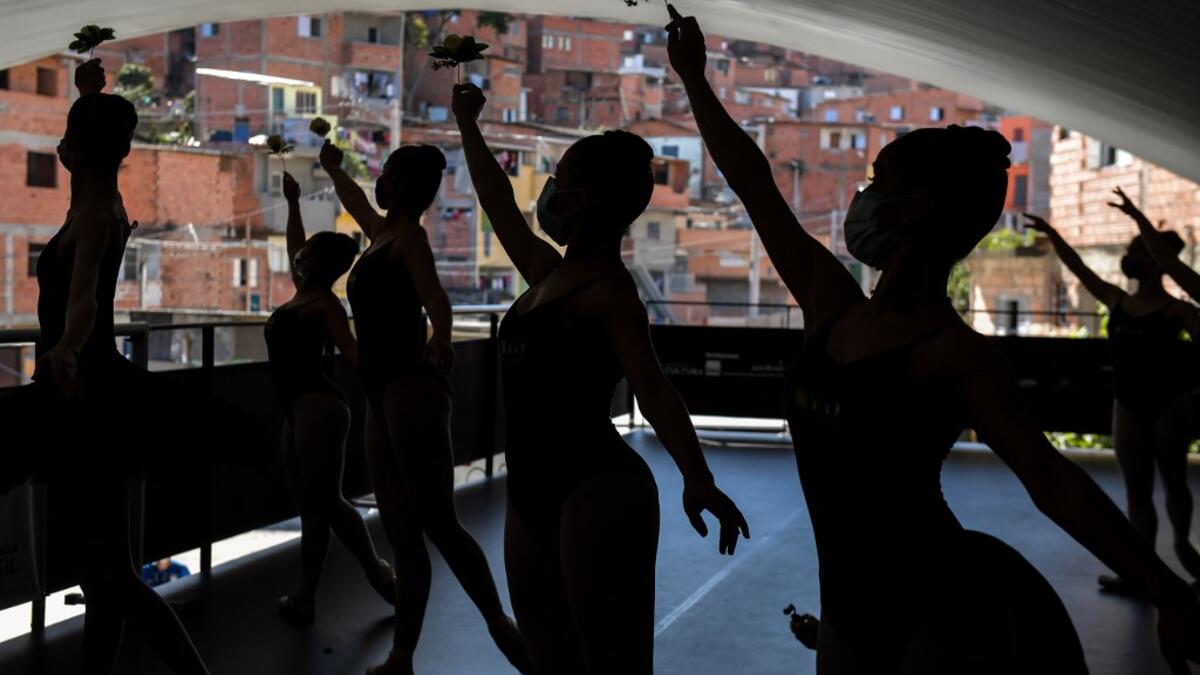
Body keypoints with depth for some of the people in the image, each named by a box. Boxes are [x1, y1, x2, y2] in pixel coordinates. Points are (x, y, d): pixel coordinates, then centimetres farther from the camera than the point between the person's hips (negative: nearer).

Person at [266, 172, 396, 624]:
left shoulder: (325, 304, -8)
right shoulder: (303, 294, 15)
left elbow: (352, 353, -18)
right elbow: (293, 246, 31)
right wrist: (292, 202, 33)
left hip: (317, 406, -9)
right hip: (300, 409, 9)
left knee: (325, 501, -10)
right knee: (309, 505, 7)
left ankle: (379, 574, 1)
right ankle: (305, 597, 9)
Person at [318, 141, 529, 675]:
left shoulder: (409, 236, -2)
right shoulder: (382, 233, 21)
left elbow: (435, 296, -20)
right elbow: (353, 200, 45)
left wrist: (440, 339, -35)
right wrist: (332, 168, 58)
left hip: (410, 388, -8)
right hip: (385, 394, 8)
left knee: (437, 523, -13)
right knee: (401, 530, 6)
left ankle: (501, 626, -7)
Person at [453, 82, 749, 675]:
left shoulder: (607, 289, -10)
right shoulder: (549, 273, 13)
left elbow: (652, 388, -21)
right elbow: (499, 206, 27)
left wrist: (697, 478, -35)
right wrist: (467, 125, 38)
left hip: (597, 493, -9)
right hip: (534, 494, 9)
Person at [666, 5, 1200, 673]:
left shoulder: (953, 351, -14)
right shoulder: (832, 304, 3)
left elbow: (1050, 478, -16)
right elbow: (753, 184, 9)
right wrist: (695, 79, 16)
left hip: (950, 615, -6)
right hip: (853, 613, 7)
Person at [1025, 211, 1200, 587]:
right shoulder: (1116, 301, 3)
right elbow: (1079, 269, 6)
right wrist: (1051, 233, 5)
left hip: (1169, 405, -4)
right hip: (1128, 407, 4)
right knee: (1137, 490, 6)